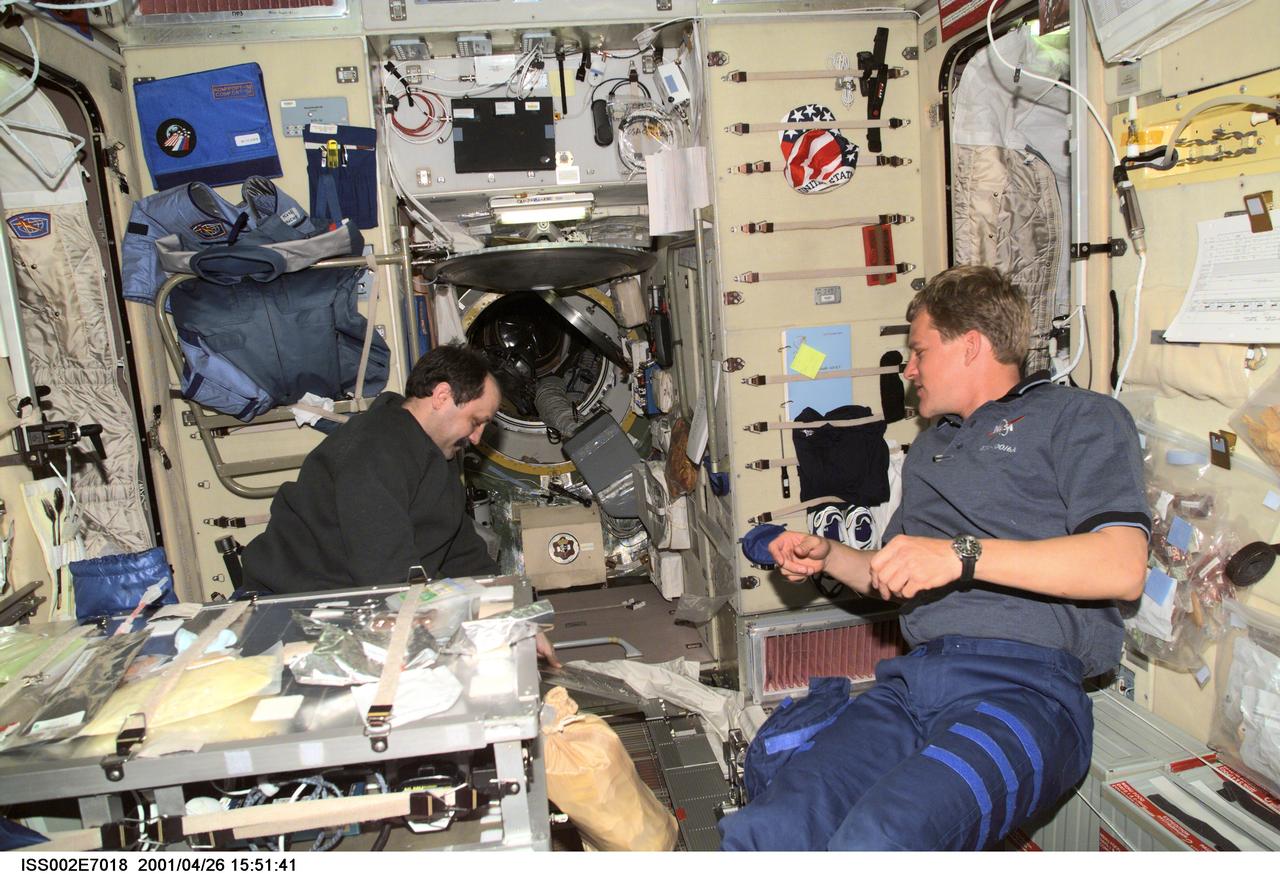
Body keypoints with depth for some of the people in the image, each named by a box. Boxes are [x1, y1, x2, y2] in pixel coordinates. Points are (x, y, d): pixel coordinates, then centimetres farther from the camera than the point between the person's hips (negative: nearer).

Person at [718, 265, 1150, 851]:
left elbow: (1122, 569, -8)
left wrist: (962, 552, -15)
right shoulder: (932, 446, 31)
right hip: (911, 681, 5)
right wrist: (826, 556, 19)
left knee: (877, 843, -33)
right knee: (762, 832, -22)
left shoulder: (1079, 417, 9)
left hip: (1021, 685, -5)